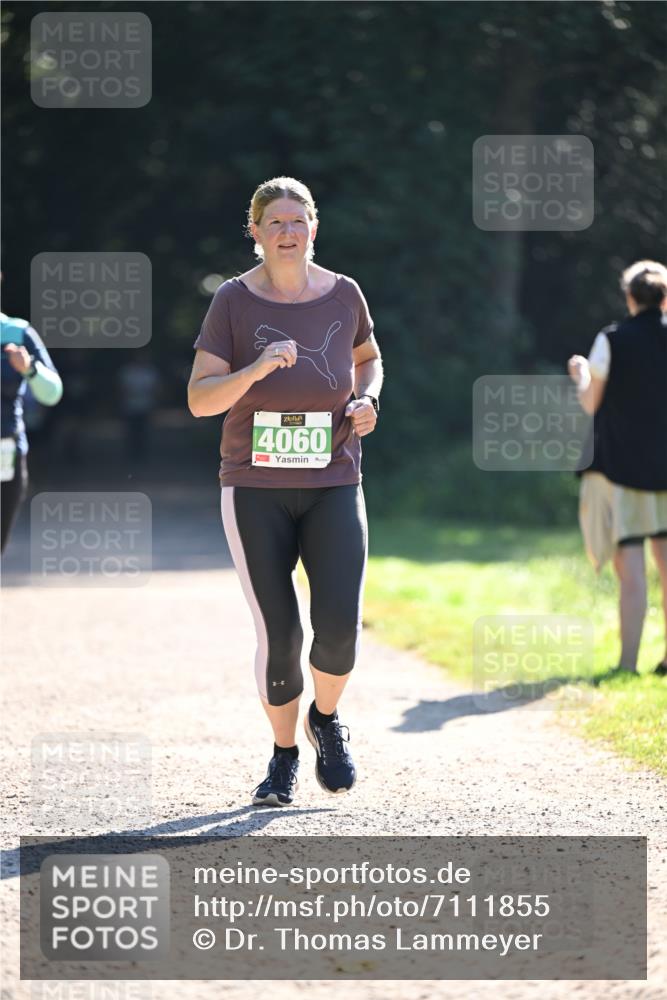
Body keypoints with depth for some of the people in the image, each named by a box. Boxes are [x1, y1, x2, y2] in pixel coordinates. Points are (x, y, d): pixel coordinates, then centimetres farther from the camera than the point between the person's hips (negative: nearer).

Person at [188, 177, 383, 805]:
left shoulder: (343, 294, 4)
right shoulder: (234, 301, -3)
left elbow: (369, 357, 24)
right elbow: (200, 399, -7)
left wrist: (367, 399, 3)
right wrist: (257, 369, -23)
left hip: (333, 487, 1)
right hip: (255, 489, -1)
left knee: (339, 625, -14)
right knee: (278, 636, -4)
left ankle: (326, 719, 18)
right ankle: (284, 756, 19)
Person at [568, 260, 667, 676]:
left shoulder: (612, 341, -7)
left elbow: (591, 404, -2)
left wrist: (580, 376, 18)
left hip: (621, 462, -3)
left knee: (630, 564, -6)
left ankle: (629, 662, -9)